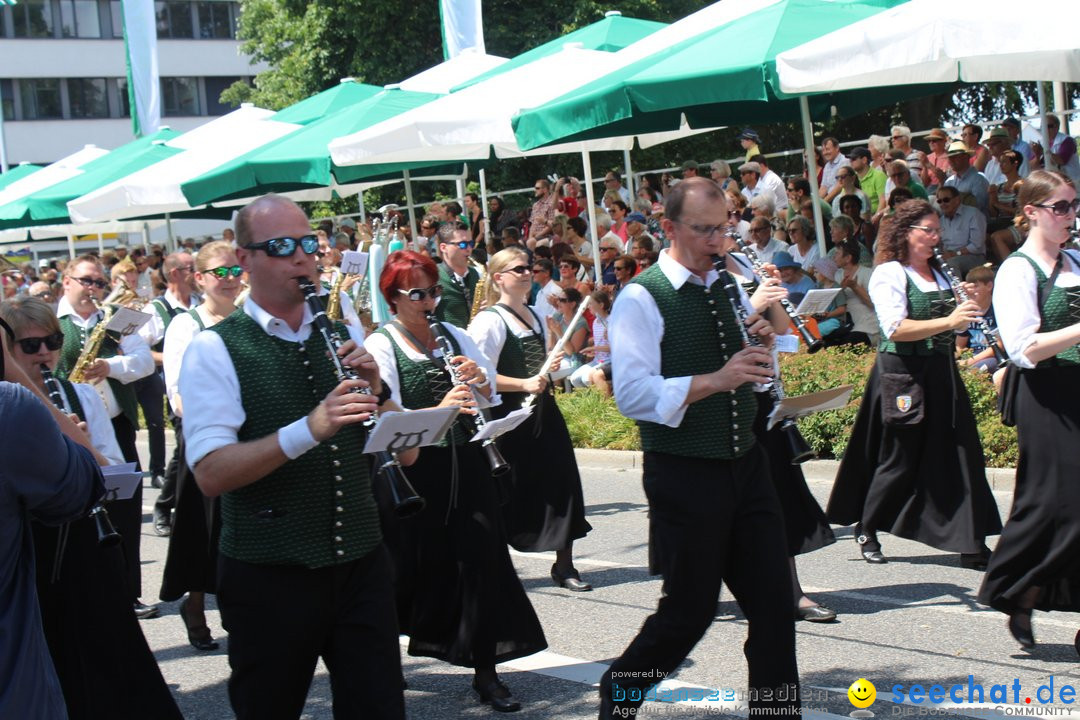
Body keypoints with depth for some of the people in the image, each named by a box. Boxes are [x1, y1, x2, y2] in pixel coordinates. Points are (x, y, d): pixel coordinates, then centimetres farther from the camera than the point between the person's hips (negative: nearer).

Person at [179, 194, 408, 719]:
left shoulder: (345, 336, 9)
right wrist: (308, 429, -30)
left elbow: (405, 452, 8)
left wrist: (375, 390, -11)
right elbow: (210, 473, -18)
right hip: (270, 574, -4)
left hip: (361, 563, 4)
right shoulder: (214, 350, -6)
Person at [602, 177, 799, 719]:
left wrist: (764, 344, -1)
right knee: (690, 610, 3)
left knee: (774, 601, 5)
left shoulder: (728, 288, 12)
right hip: (684, 477, -6)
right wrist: (716, 379, -28)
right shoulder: (641, 300, -10)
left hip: (745, 465, 6)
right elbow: (632, 394, -21)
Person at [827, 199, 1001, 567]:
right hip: (903, 374, -7)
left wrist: (969, 308, 1)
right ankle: (865, 530, 21)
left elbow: (954, 322, 23)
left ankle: (971, 544, 5)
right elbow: (895, 328, -20)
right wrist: (947, 321, -28)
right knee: (900, 460, 2)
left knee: (959, 457, 2)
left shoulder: (940, 273, 14)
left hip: (941, 373, 7)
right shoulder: (888, 274, -8)